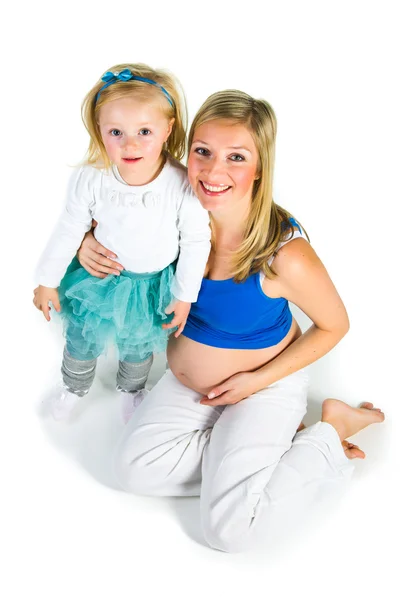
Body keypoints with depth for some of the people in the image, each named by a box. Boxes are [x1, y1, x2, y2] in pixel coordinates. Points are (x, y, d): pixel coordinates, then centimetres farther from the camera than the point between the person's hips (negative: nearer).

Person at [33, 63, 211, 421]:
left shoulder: (183, 186, -32)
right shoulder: (89, 180, -27)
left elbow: (196, 242, -16)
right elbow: (69, 231, -11)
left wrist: (185, 296, -7)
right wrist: (48, 281, -1)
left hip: (154, 284, -1)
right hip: (100, 277, 1)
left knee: (138, 346, 25)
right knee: (82, 339, 23)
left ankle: (131, 388, 61)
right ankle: (75, 386, 58)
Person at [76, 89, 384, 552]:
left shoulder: (286, 256, -30)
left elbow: (334, 325, -13)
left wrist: (256, 380, -16)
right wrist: (89, 246, -22)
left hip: (265, 385, -5)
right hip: (186, 381, 5)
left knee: (227, 530, -11)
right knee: (134, 469, -6)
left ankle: (328, 434, 9)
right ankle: (280, 443, 7)